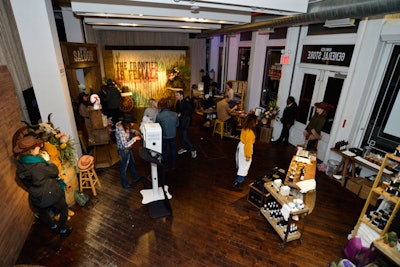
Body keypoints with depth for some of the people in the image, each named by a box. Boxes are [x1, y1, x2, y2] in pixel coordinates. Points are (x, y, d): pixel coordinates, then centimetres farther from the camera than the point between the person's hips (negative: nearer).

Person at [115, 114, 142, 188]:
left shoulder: (122, 124, -10)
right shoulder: (121, 132, -36)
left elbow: (129, 130, 13)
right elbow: (125, 145, -33)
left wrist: (134, 131, -3)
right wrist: (134, 138, -26)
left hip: (128, 149, 9)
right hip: (124, 150, -9)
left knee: (132, 163, 27)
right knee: (124, 167, 13)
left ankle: (135, 177, 50)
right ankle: (124, 184, 36)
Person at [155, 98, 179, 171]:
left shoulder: (159, 116, -21)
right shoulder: (174, 114, -14)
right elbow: (177, 124, 1)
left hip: (163, 136, -2)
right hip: (172, 135, 2)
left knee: (164, 151, 17)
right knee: (173, 150, 21)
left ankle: (165, 167, 31)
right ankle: (174, 165, 35)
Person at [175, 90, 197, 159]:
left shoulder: (186, 103, -16)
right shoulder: (178, 102, 6)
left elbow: (191, 111, -19)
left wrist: (181, 114, -21)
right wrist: (176, 114, -4)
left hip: (184, 122, -7)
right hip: (179, 122, 8)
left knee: (185, 137, -9)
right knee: (181, 135, 17)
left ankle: (193, 150, 5)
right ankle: (183, 148, 36)